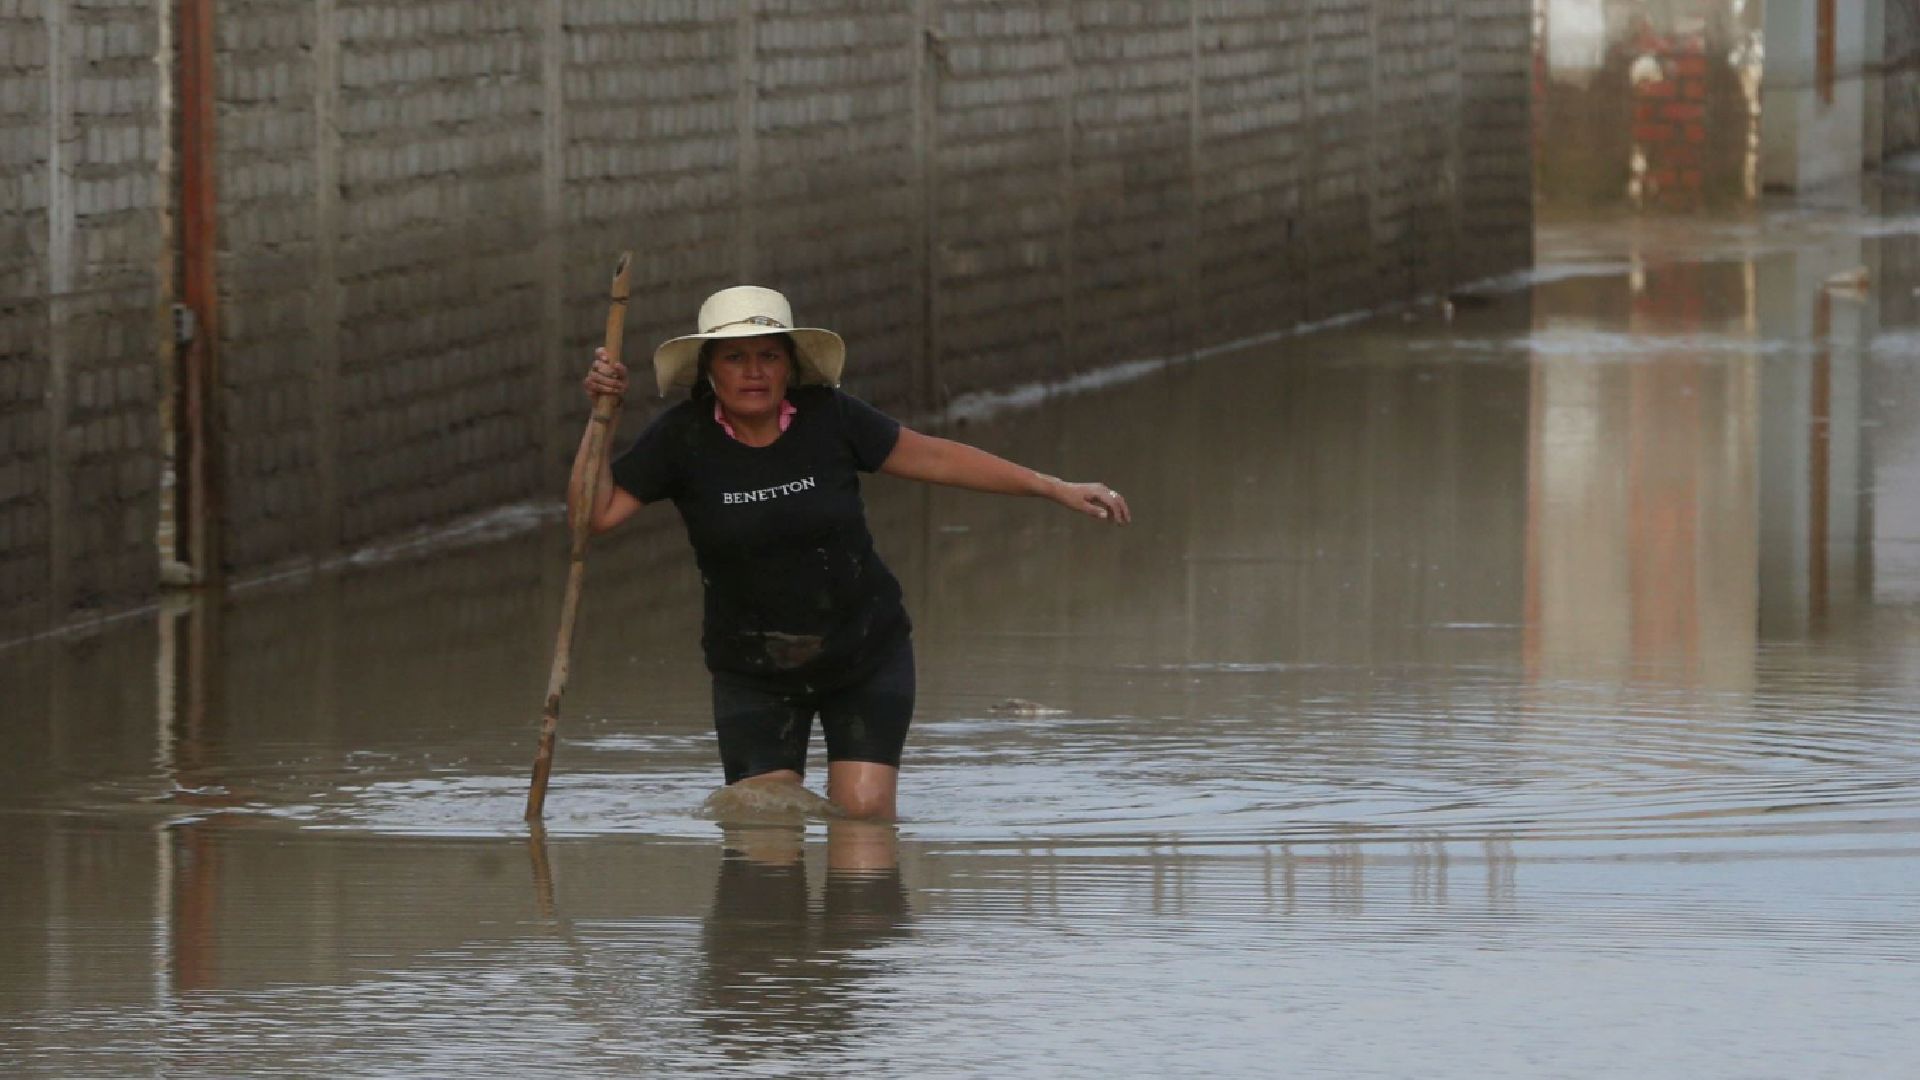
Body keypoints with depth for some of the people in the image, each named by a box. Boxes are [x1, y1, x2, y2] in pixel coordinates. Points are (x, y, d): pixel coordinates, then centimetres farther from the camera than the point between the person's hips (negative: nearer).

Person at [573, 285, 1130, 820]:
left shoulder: (829, 418, -9)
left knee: (865, 812, -10)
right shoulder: (683, 439, -9)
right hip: (754, 674, 0)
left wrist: (1055, 488, 0)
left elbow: (931, 457, 0)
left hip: (867, 654, 0)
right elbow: (596, 513, -9)